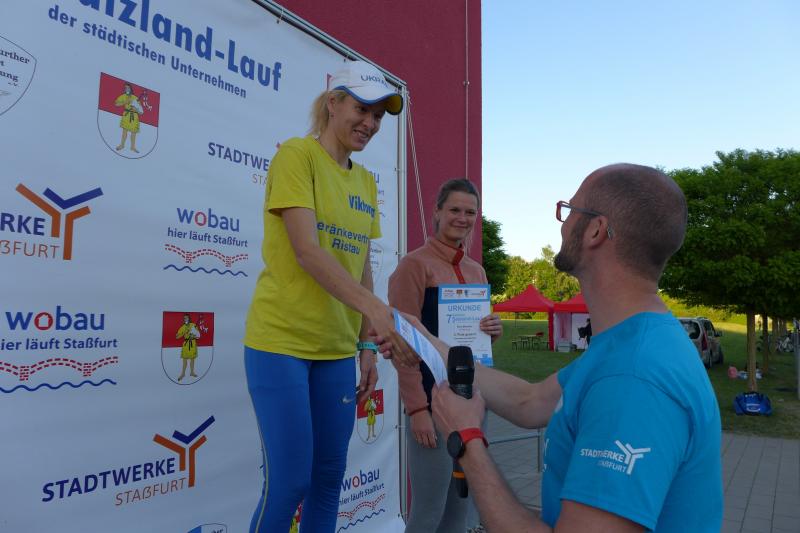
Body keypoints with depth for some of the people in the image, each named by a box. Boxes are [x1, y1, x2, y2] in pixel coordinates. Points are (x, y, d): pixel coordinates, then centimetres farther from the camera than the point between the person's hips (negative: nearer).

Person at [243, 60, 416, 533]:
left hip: (337, 348, 6)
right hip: (282, 340, -6)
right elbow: (306, 251, -19)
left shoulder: (367, 182, 12)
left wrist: (367, 345, 9)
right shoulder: (297, 154, -7)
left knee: (330, 477, 13)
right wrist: (375, 307, -29)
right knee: (290, 481, -1)